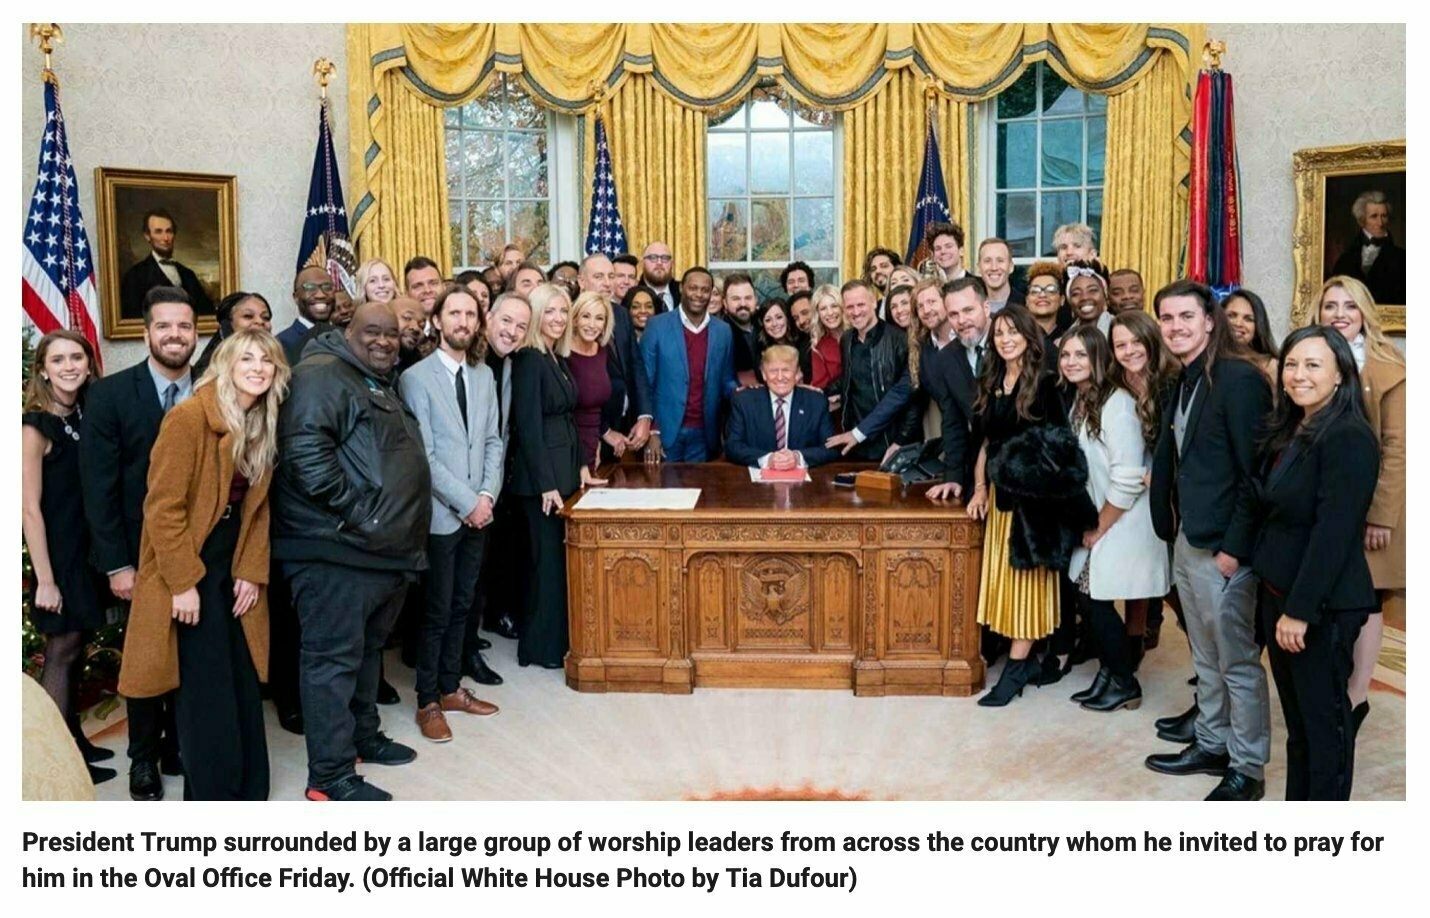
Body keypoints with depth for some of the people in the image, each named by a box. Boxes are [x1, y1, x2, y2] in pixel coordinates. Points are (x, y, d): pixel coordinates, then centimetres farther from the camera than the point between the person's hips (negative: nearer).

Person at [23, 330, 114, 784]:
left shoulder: (87, 415, 5)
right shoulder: (36, 425, -15)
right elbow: (29, 508, -17)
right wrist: (44, 579, -18)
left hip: (88, 547, 7)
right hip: (58, 552, -7)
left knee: (76, 648, 16)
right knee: (61, 651, 2)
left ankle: (75, 741, 28)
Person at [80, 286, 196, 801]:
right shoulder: (110, 394, -7)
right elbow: (99, 485, -8)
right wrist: (116, 564, -12)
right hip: (142, 555, -1)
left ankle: (180, 747, 30)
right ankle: (144, 759, 29)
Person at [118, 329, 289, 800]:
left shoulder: (264, 425, 6)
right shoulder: (188, 417, -16)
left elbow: (256, 506, 9)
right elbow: (162, 506, -17)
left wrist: (253, 572, 0)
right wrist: (183, 582, -18)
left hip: (235, 568, 7)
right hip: (189, 571, -7)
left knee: (244, 684, 10)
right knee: (206, 688, -2)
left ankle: (248, 789, 22)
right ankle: (211, 792, 12)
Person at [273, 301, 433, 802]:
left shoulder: (381, 386, 21)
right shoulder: (322, 375, -10)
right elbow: (306, 453, -23)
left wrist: (406, 535, 20)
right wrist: (357, 514, -21)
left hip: (388, 550, 10)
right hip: (337, 549, -10)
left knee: (367, 649, 21)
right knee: (334, 658, -3)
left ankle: (363, 734, 36)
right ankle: (331, 775, 5)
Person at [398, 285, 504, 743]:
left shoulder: (484, 374, 9)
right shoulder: (416, 378, -9)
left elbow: (493, 440, 10)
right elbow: (423, 456, -14)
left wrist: (488, 494, -4)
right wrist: (466, 501, -15)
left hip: (478, 511, 5)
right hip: (440, 513, -5)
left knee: (462, 606, 14)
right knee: (437, 612, 3)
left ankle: (450, 688, 27)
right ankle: (428, 702, 16)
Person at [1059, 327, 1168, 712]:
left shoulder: (1117, 404, -20)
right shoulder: (1079, 402, 7)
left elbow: (1128, 481, -22)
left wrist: (1100, 528, -13)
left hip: (1122, 524, -7)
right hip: (1096, 520, 7)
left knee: (1097, 601, -2)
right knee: (1087, 599, 7)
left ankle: (1125, 685, 17)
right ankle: (1109, 674, 25)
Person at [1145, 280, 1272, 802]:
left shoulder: (1239, 378, -14)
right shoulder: (1184, 383, 13)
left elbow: (1256, 471, -18)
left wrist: (1234, 549, -19)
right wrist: (1173, 529, 9)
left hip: (1223, 547, -8)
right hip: (1187, 542, 9)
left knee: (1238, 662, 3)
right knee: (1206, 658, 19)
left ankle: (1247, 769, 16)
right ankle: (1212, 745, 32)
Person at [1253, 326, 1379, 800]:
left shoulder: (1349, 438, -17)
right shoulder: (1289, 432, 10)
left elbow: (1333, 532, -21)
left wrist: (1301, 609, -21)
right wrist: (1278, 601, 10)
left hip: (1323, 605, -8)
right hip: (1278, 593, 8)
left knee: (1325, 720, 5)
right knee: (1296, 717, 17)